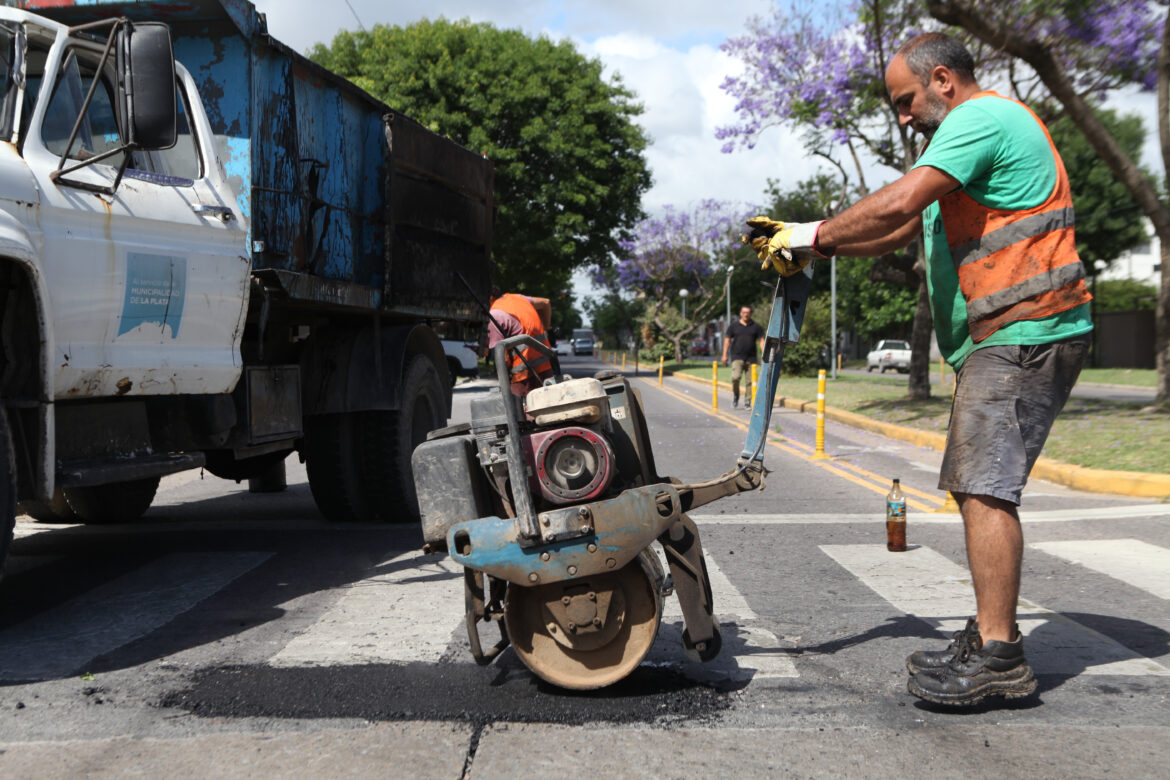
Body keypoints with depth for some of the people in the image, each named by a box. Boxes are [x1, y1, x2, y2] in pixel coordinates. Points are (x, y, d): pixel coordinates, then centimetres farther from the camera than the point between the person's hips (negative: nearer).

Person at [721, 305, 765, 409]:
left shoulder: (756, 327, 9)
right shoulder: (733, 326, 8)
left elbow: (761, 341, 7)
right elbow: (727, 340, 10)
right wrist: (724, 355, 4)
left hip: (751, 358, 2)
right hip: (737, 356, -1)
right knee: (735, 377, -19)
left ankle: (748, 401, 11)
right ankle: (735, 395, 7)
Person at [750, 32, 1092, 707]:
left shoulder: (982, 117, -9)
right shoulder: (976, 131, 26)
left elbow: (898, 205, -22)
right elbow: (896, 234, 23)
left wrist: (813, 235, -10)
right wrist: (808, 244, 12)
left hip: (1023, 336, -11)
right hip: (1006, 343, 11)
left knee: (985, 486, -14)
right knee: (979, 486, 10)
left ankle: (999, 656, -11)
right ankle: (991, 637, 16)